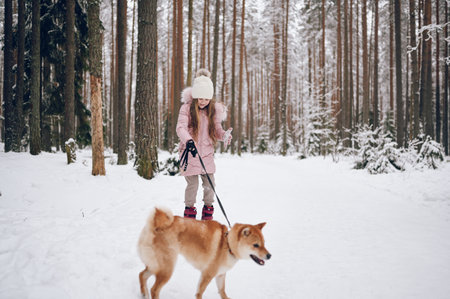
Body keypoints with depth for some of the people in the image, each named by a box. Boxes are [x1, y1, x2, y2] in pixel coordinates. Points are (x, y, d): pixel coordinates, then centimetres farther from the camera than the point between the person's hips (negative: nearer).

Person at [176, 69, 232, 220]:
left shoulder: (214, 110, 3)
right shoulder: (187, 108, -8)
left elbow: (216, 129, 6)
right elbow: (180, 127, -20)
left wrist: (224, 135, -17)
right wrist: (188, 140, -39)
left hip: (207, 152, 3)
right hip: (190, 152, -3)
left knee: (210, 183, 3)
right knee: (192, 184, -5)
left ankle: (208, 216, 20)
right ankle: (189, 212, 16)